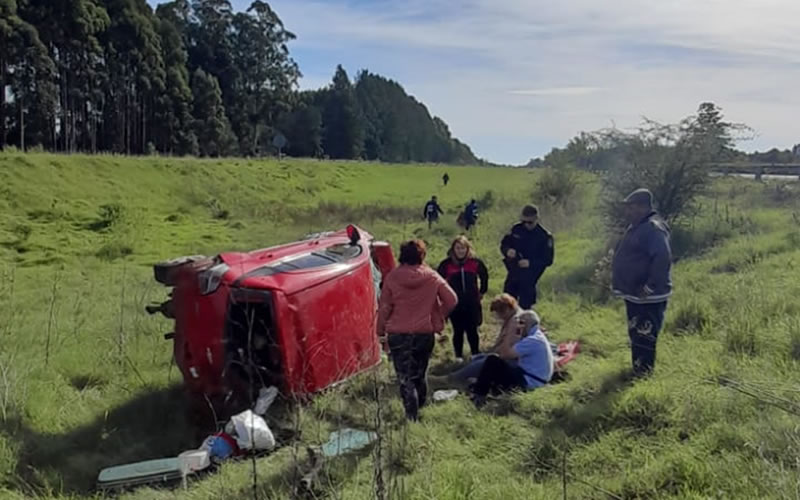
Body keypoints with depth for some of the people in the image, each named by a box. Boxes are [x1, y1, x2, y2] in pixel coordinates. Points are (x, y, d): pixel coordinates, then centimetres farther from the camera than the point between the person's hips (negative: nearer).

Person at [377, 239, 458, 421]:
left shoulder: (392, 278, -7)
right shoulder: (432, 277, -2)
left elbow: (384, 307, -4)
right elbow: (452, 300, -3)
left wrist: (381, 330, 8)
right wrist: (438, 317, 12)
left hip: (398, 335, -2)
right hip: (425, 333, 2)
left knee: (405, 378, 2)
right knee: (420, 375, 20)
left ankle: (412, 416, -4)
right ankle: (420, 407, 31)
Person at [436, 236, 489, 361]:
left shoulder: (475, 262, -3)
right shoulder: (447, 264, -7)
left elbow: (484, 276, 15)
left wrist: (482, 292, 17)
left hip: (472, 303, 0)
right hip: (454, 304, 0)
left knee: (472, 331, 4)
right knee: (458, 331, 6)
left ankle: (476, 355, 19)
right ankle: (458, 355, 21)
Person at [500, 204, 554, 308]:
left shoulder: (545, 236, -14)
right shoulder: (517, 229, -2)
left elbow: (548, 260, -12)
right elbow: (504, 244, 7)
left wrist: (530, 263, -28)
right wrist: (507, 251, -18)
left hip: (529, 277, -4)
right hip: (513, 272, 4)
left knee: (525, 305, 1)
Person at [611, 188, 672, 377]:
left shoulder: (653, 228, -20)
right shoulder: (637, 227, 14)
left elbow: (663, 259, -31)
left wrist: (649, 287, -27)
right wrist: (625, 286, 19)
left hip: (648, 298, -11)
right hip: (634, 296, 11)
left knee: (644, 340, -5)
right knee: (636, 337, 20)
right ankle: (637, 372, 32)